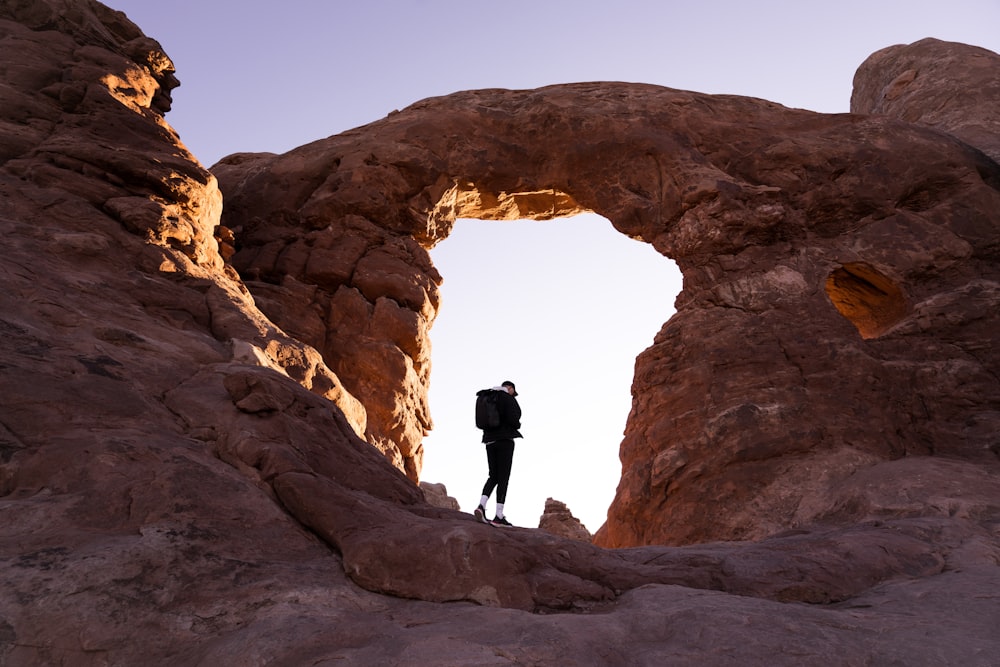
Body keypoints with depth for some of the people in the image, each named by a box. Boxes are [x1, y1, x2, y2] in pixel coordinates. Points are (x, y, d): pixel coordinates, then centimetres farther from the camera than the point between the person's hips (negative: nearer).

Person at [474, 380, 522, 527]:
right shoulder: (509, 399, -4)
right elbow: (513, 419, -17)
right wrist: (518, 425, 6)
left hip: (490, 441, 7)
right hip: (505, 440, -7)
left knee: (493, 477, 13)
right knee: (504, 478, -5)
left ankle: (481, 506, -10)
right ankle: (498, 517, -9)